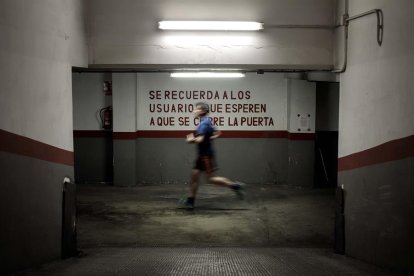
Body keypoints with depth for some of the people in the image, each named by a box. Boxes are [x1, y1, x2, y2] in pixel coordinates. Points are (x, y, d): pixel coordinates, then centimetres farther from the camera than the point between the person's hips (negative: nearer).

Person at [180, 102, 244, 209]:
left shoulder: (204, 123, -19)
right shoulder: (207, 121, 12)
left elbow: (199, 140, -29)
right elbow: (217, 134, 23)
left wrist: (190, 140, -10)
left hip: (206, 155, -10)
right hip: (202, 154, 10)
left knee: (211, 178, -5)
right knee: (194, 175, 9)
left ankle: (235, 186, 4)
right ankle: (190, 201, 14)